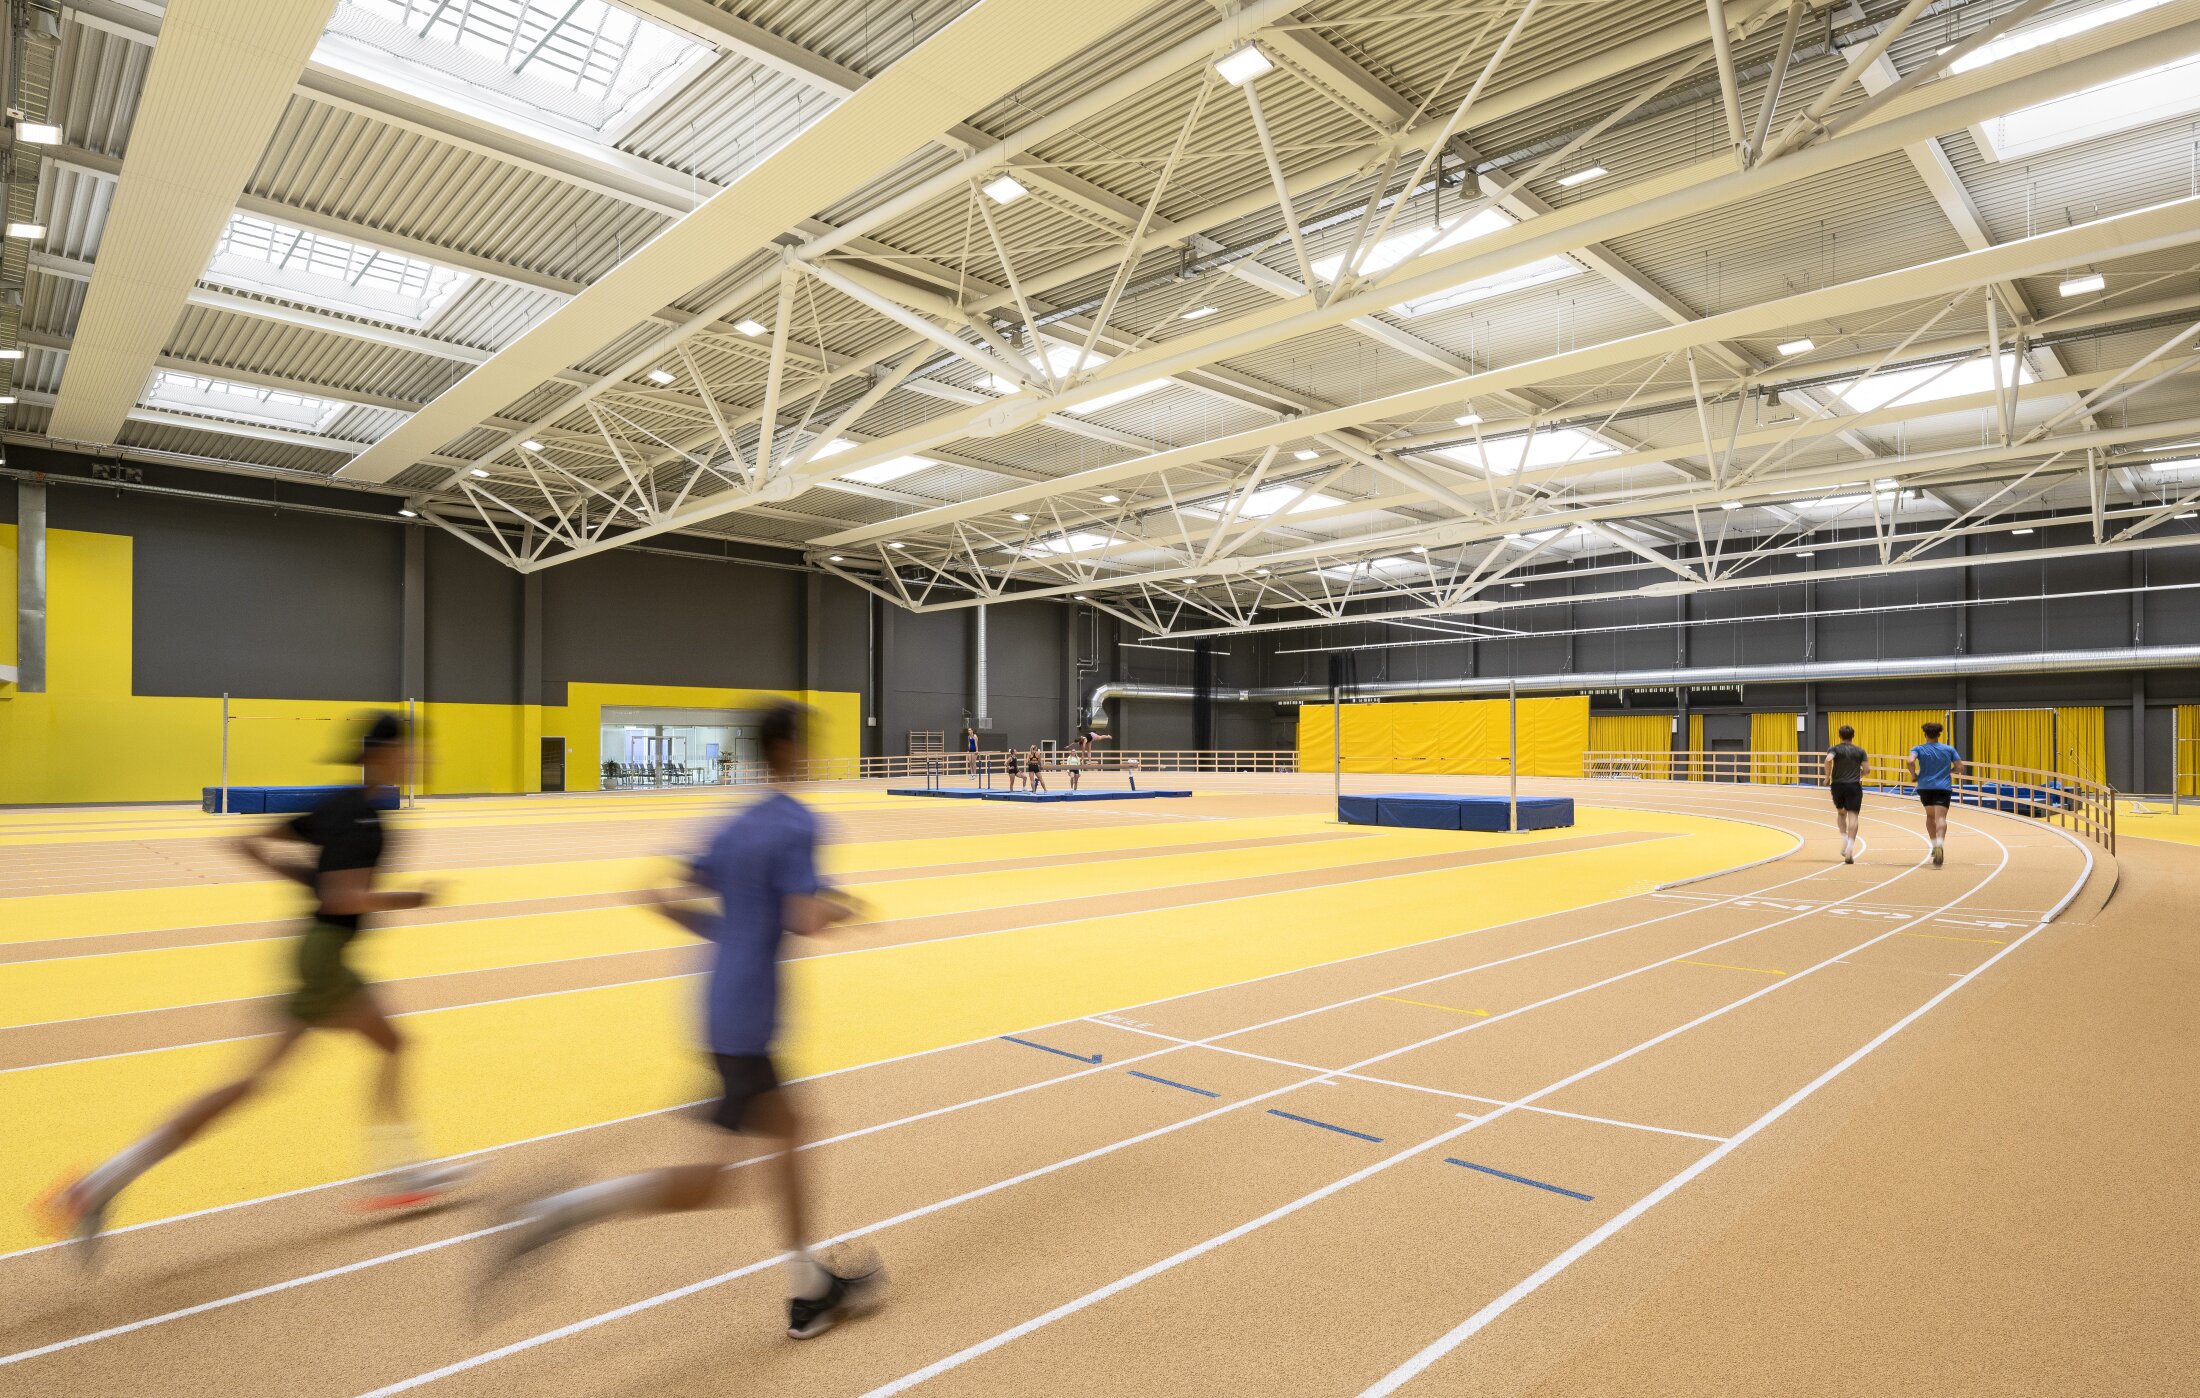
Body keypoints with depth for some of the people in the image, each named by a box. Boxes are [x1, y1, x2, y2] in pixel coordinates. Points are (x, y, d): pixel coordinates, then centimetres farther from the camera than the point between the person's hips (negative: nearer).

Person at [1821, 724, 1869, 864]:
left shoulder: (1834, 749, 2)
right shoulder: (1860, 751, 6)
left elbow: (1828, 760, -19)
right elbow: (1866, 769, -1)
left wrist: (1827, 777, -8)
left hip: (1837, 785, 1)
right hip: (1854, 786, -1)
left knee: (1841, 812, 23)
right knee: (1853, 816, -6)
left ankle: (1844, 840, 8)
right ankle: (1850, 847, -18)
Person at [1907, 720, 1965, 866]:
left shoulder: (1919, 749, 0)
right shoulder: (1949, 749, 6)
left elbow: (1910, 761, -19)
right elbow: (1959, 768, 4)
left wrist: (1914, 775, -4)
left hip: (1925, 787, 1)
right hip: (1943, 787, -1)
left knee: (1930, 816, 20)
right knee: (1940, 817, -12)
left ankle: (1935, 845, 26)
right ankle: (1940, 844, -34)